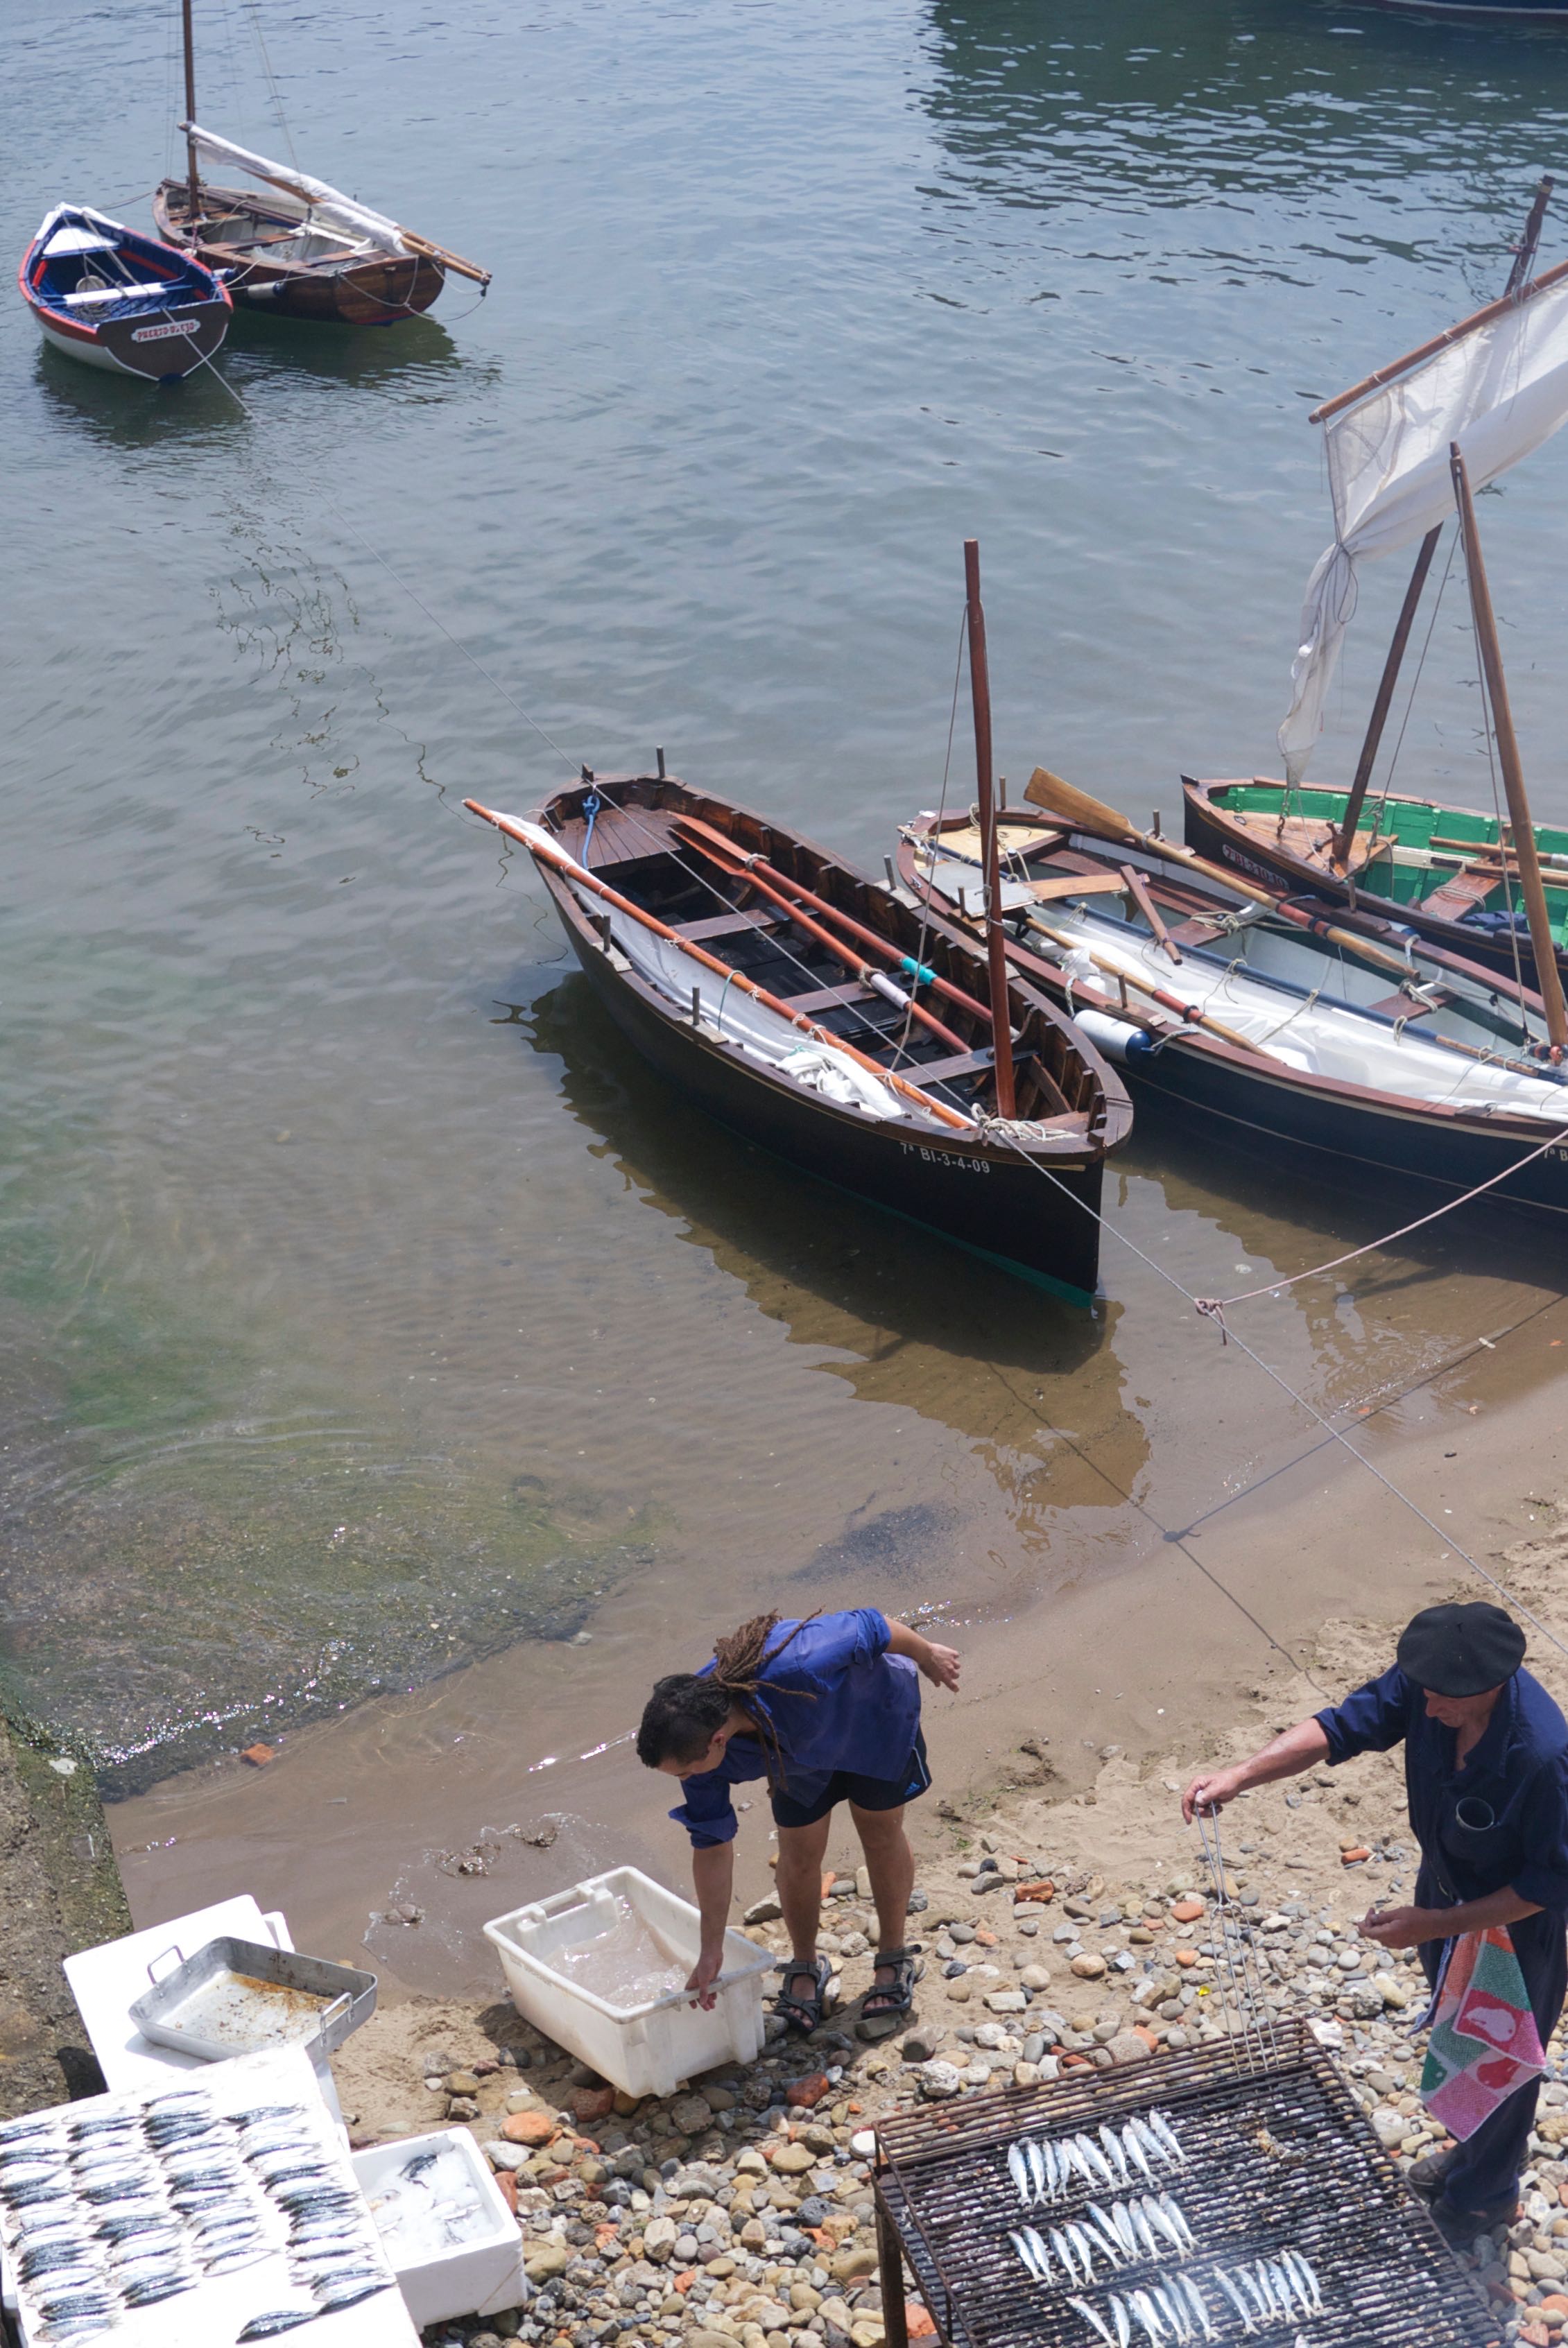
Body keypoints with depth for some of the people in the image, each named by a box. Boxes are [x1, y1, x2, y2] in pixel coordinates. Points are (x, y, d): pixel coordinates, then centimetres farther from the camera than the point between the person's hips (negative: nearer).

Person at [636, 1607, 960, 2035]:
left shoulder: (795, 1668, -50)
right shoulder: (693, 1736, -31)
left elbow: (871, 1626, -32)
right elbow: (712, 1845, -19)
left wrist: (926, 1654, -11)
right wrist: (711, 1951, -13)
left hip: (875, 1713, -3)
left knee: (881, 1835, 12)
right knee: (798, 1853, 5)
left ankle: (895, 1960, 33)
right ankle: (805, 1967, 31)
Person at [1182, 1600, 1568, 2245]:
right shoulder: (1426, 1683, -26)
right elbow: (1343, 1726, -20)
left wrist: (1433, 1924, -27)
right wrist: (1241, 1775, -34)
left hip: (1516, 1924, -6)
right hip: (1446, 1891, 6)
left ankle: (1485, 2196, 46)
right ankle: (1476, 2152, 58)